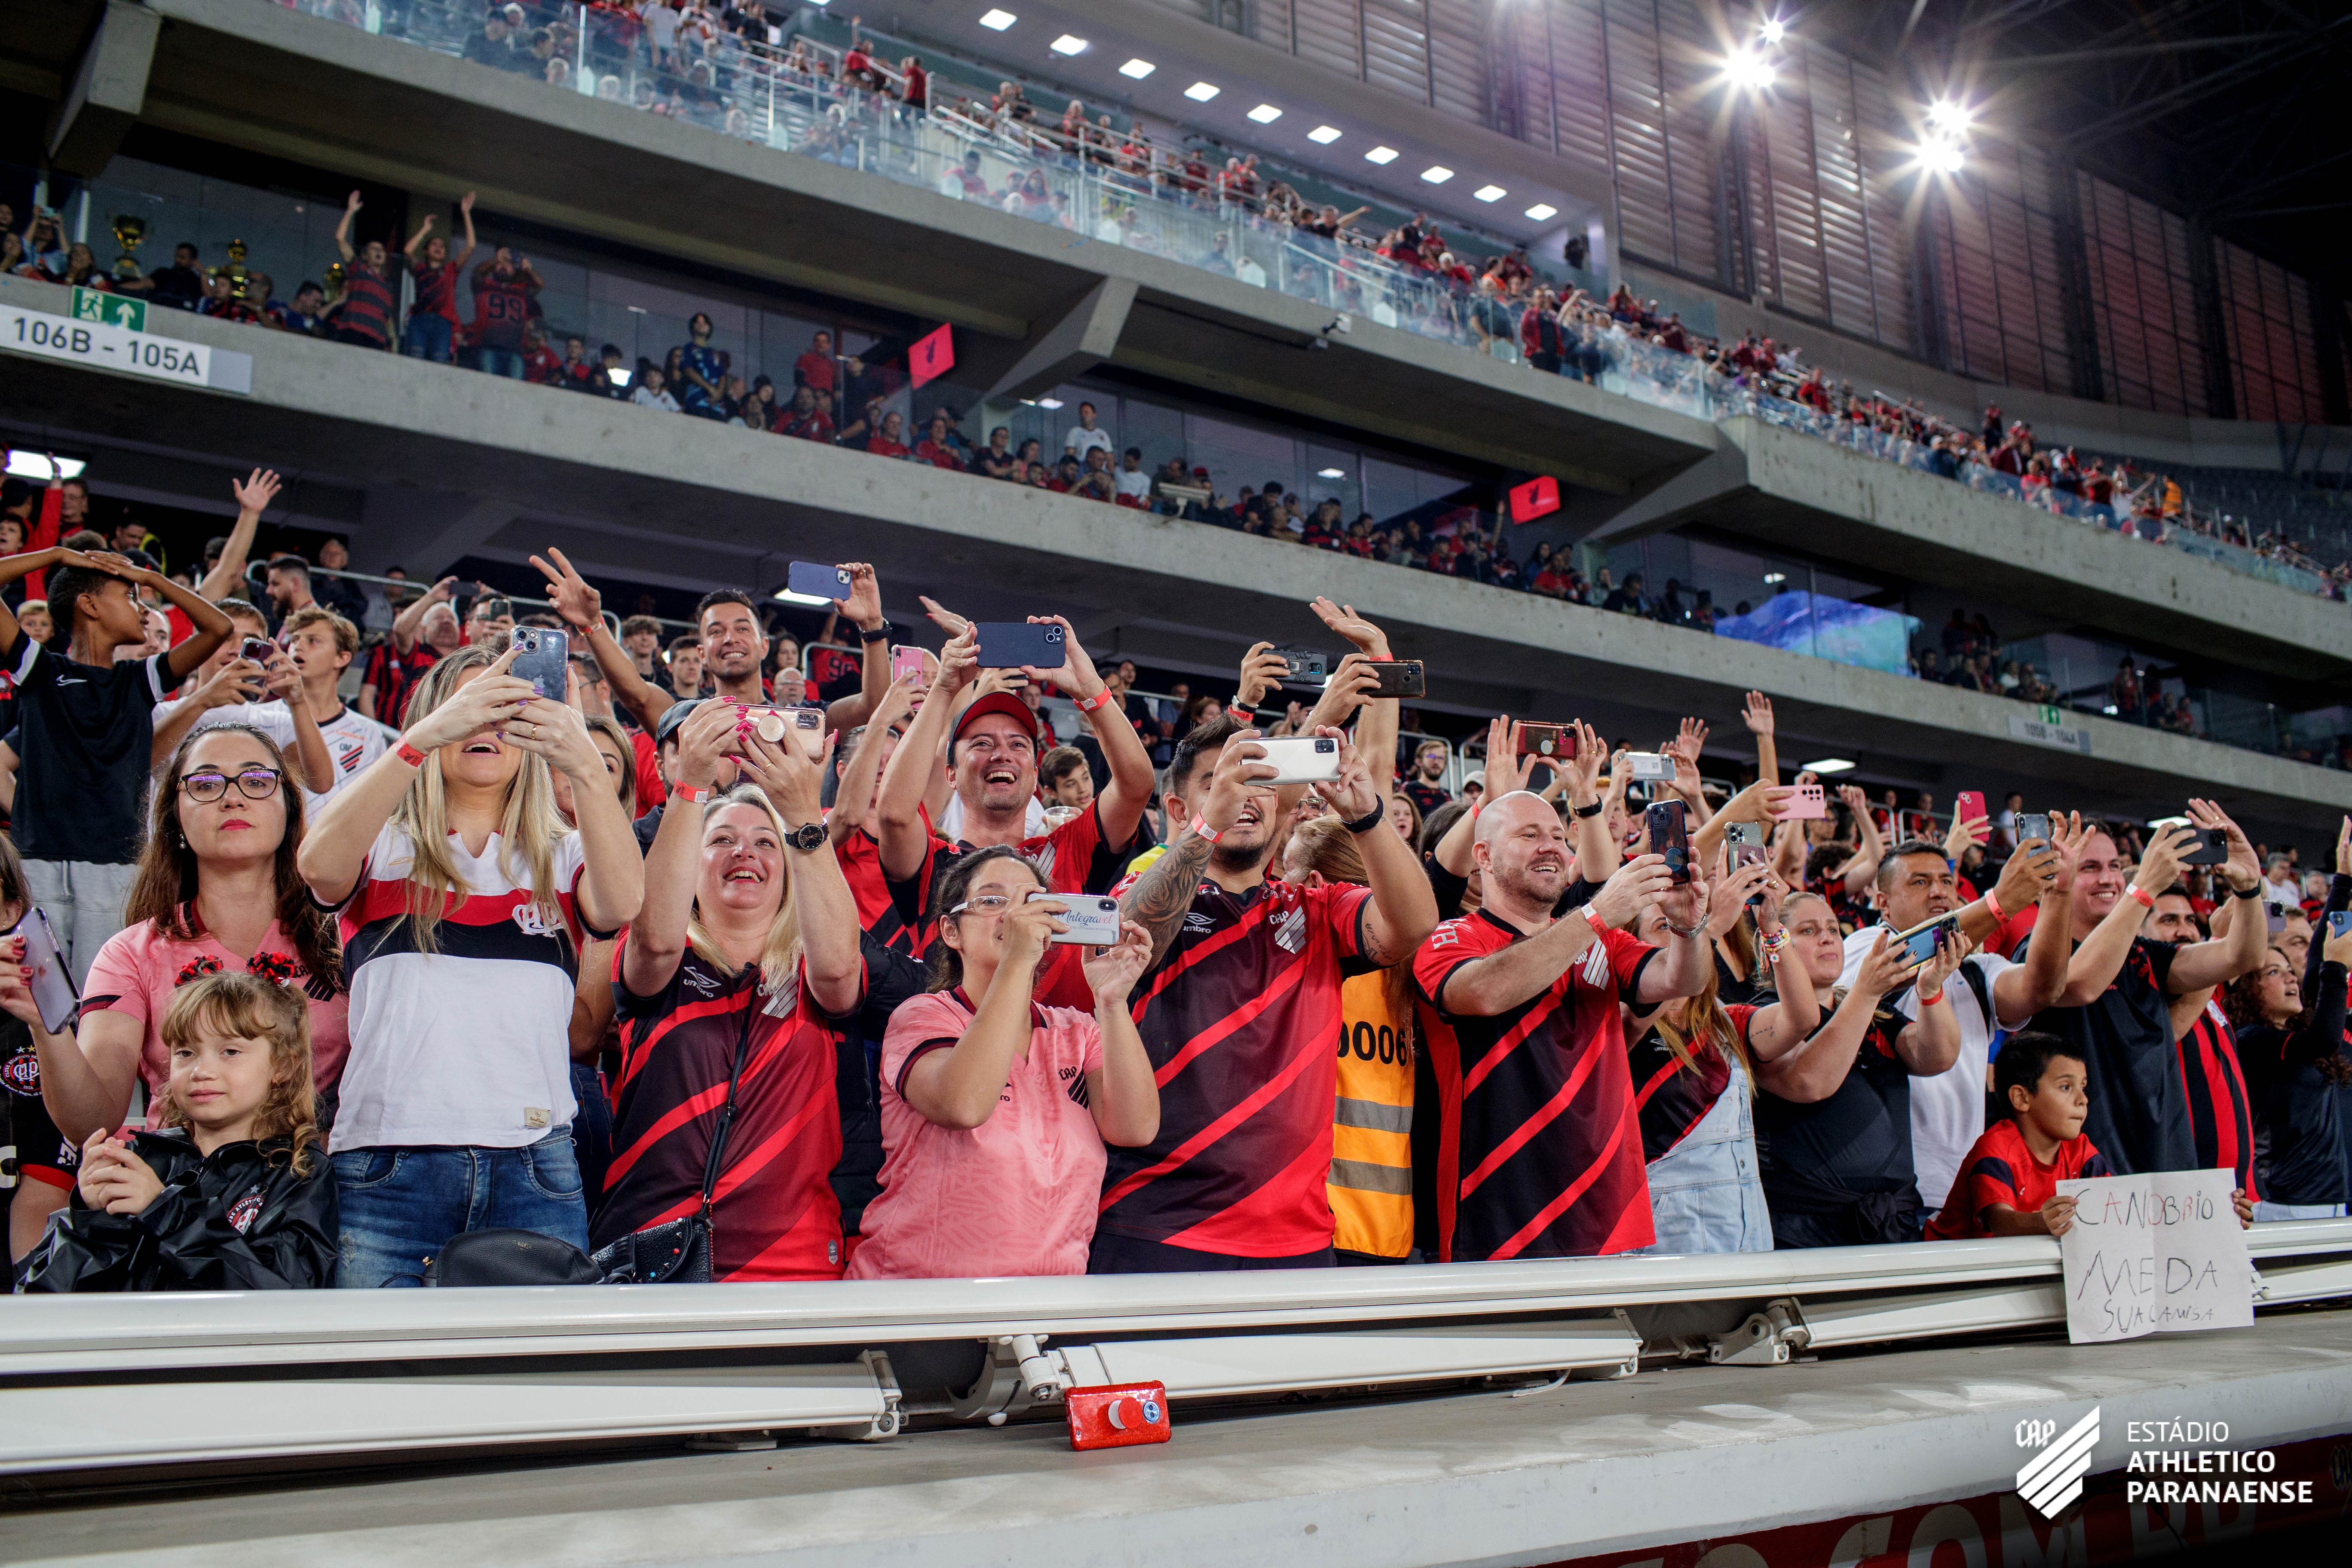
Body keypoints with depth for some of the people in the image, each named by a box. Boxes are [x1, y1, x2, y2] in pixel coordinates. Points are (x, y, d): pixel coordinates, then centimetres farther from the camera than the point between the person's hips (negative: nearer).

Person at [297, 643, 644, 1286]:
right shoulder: (384, 849, 14)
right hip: (389, 1160, -1)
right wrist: (426, 735, -19)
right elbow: (319, 864, -10)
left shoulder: (563, 856, 15)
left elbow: (621, 904, -7)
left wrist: (585, 766, -21)